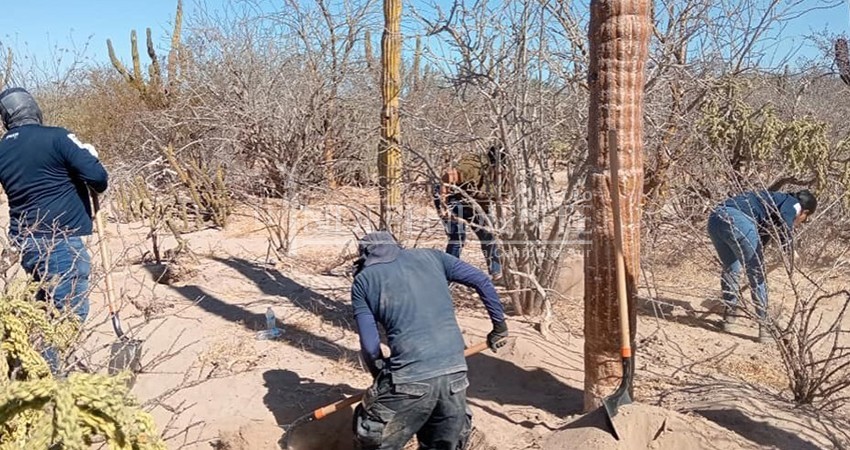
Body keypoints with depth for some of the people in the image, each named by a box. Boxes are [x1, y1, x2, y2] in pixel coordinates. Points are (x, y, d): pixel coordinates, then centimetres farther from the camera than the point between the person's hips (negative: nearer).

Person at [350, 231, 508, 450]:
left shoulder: (363, 280, 9)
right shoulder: (431, 256, 16)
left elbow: (370, 347, 4)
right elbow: (482, 281, 14)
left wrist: (383, 379, 21)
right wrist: (499, 326, 25)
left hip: (409, 379, -4)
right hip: (455, 372, 4)